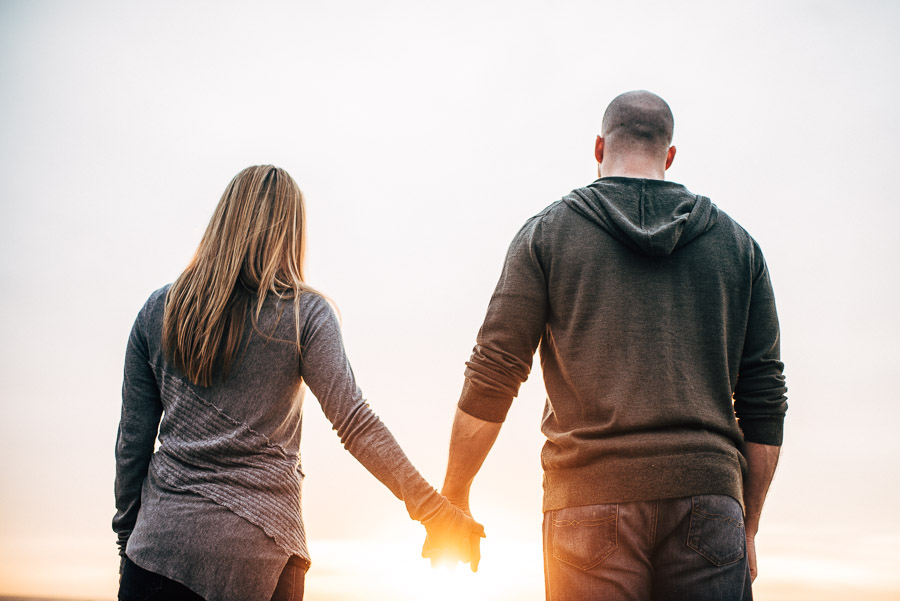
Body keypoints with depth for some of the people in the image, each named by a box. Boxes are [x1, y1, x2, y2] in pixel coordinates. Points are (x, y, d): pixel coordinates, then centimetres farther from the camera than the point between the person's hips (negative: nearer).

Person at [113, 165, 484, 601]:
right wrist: (433, 510, -12)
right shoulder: (303, 312, -4)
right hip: (259, 549, -2)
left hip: (162, 533, 2)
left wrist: (128, 536, 17)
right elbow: (354, 422, -13)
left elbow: (132, 441, 7)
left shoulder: (158, 310, 5)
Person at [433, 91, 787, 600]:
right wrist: (747, 527, 18)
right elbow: (765, 398, 11)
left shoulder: (548, 233, 7)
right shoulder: (737, 243, 13)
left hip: (591, 502, -1)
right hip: (706, 498, 2)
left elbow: (493, 376, 1)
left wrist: (454, 497, 10)